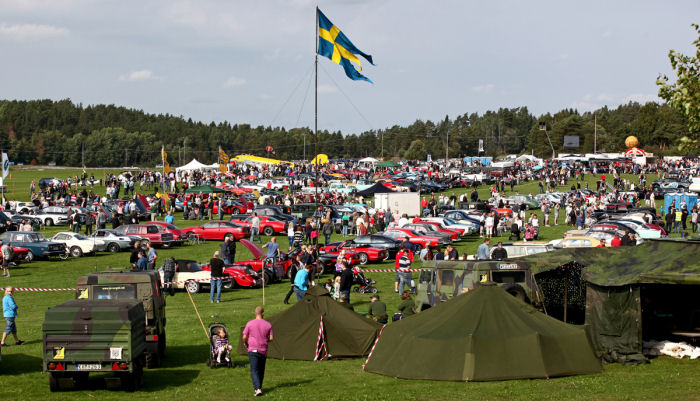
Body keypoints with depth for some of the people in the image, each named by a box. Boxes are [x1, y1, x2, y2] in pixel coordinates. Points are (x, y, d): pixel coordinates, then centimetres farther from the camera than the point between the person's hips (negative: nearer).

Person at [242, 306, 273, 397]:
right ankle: (259, 387, 27)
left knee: (254, 371, -5)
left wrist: (246, 344, 17)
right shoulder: (268, 325, 0)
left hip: (253, 350, -3)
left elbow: (244, 337, -4)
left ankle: (258, 389, -20)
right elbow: (271, 338, -1)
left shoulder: (250, 324, -6)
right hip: (263, 351, 3)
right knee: (261, 370, 17)